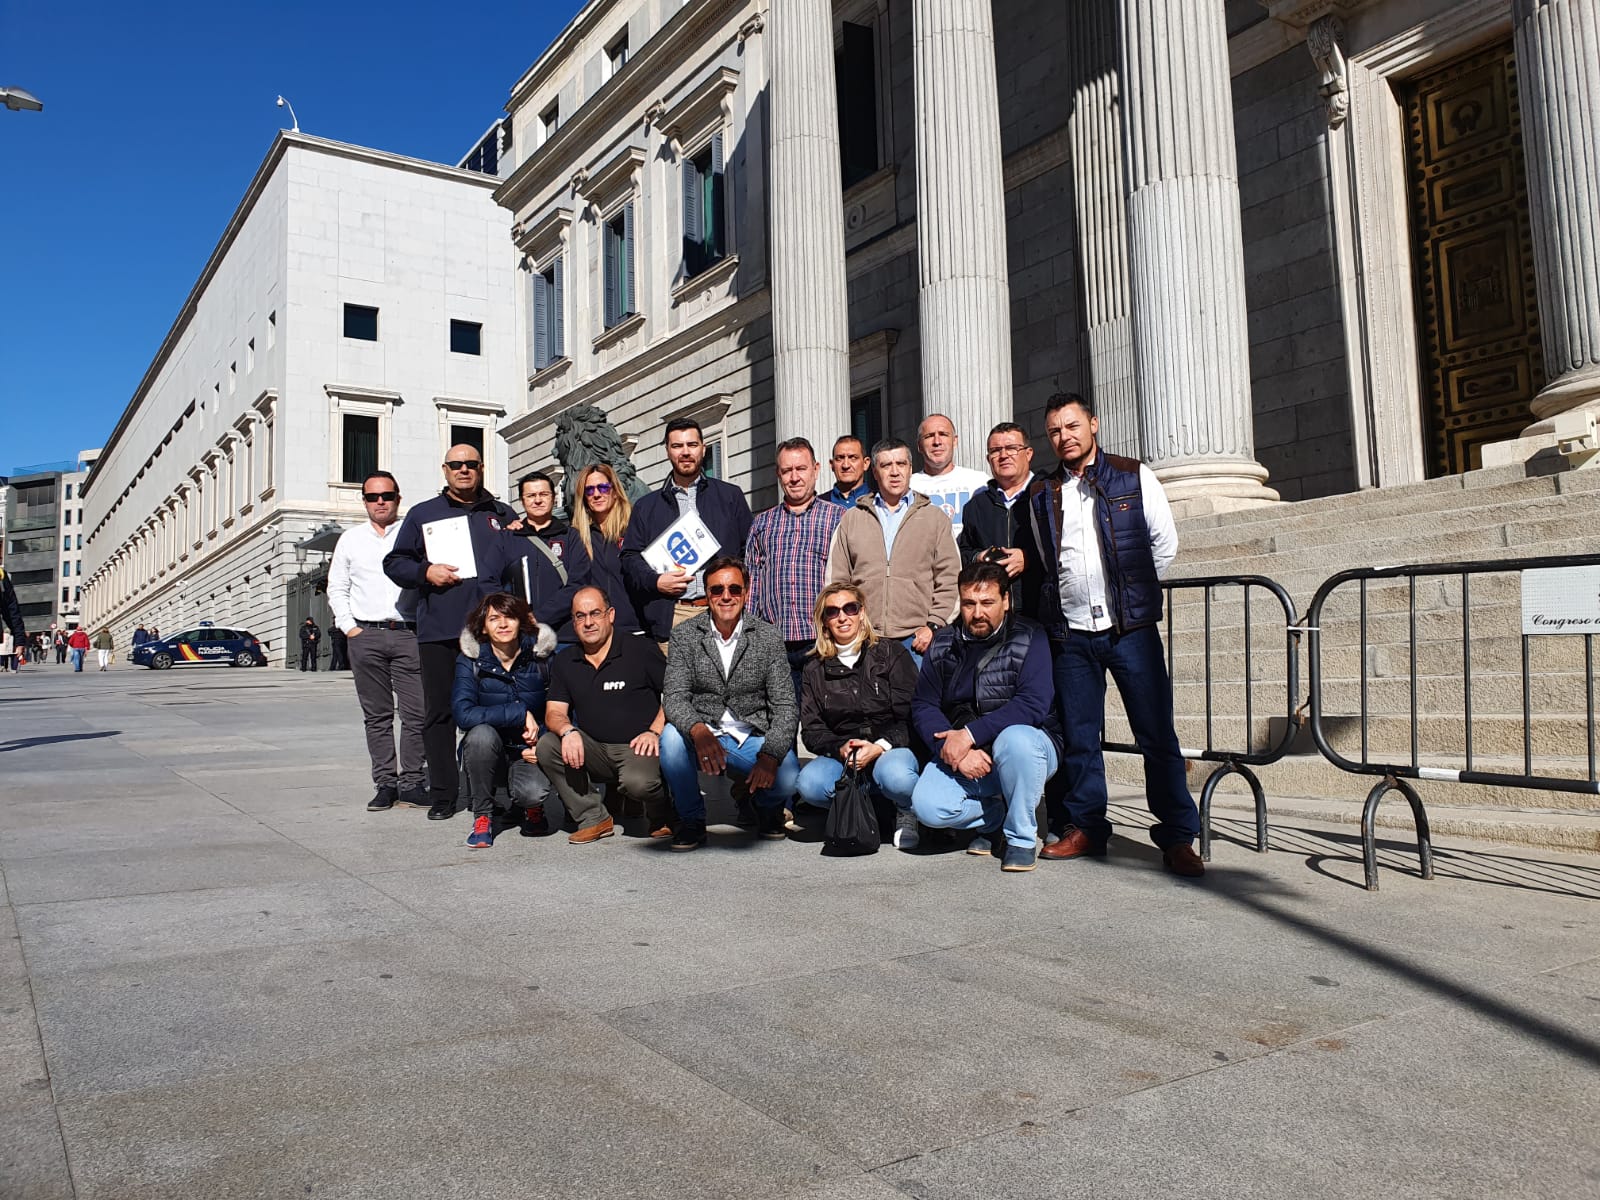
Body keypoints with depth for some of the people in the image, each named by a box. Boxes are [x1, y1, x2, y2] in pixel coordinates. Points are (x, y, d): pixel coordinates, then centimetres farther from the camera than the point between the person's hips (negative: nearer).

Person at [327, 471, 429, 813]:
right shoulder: (350, 539, 16)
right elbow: (336, 589, 18)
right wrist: (348, 627, 5)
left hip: (408, 633, -2)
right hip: (365, 635, 2)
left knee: (416, 712, -7)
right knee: (377, 715, 4)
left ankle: (411, 783, 0)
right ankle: (385, 784, 9)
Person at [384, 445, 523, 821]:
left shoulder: (503, 516, 18)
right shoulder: (422, 514, 15)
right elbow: (394, 562, 12)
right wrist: (426, 572, -6)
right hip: (439, 631, 0)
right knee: (439, 712, 2)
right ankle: (442, 793, 9)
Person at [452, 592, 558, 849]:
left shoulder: (539, 656, -6)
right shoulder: (471, 660, -8)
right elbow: (463, 714, -23)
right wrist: (521, 714, -25)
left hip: (528, 752, -1)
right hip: (487, 752, 1)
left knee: (535, 792, -32)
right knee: (481, 733, -33)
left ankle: (530, 808, 10)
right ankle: (482, 816, -11)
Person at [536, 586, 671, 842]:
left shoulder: (642, 650, -3)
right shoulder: (564, 662, 10)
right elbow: (555, 712, 4)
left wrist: (655, 731, -15)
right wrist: (568, 731, -19)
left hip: (638, 746, -4)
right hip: (593, 751, 5)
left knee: (637, 781, -35)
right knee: (547, 746, -21)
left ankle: (661, 817, 3)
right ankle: (594, 818, -9)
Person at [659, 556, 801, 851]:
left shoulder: (767, 637, -2)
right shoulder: (684, 635, -1)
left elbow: (785, 706, -6)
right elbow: (674, 697, -11)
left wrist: (770, 755, -24)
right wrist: (698, 730, -34)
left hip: (753, 739, 0)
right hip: (703, 736, 0)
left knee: (788, 777, -28)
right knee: (672, 736, -32)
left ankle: (767, 807, 13)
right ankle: (691, 820, -4)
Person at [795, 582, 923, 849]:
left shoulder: (891, 653, 4)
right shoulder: (815, 670, 13)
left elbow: (913, 714, -3)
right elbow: (811, 730, 6)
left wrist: (880, 746, -19)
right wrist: (840, 748, -16)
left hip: (893, 749, -2)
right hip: (842, 756, 2)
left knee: (895, 776, -37)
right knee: (808, 784, -29)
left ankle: (907, 813, -2)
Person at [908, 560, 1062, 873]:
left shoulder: (1029, 638, -7)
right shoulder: (943, 644, 5)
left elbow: (1033, 704, -21)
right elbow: (923, 706, -1)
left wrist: (970, 734, -27)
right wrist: (955, 749, -19)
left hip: (1029, 746, -3)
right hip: (960, 755, 3)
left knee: (1014, 740, -38)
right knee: (927, 806, -22)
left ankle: (1022, 837, -13)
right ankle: (997, 819, 8)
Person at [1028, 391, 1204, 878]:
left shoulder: (1134, 477, 3)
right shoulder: (1042, 495, 11)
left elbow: (1165, 542, 6)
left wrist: (1135, 593, 9)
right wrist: (1070, 599, 12)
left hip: (1131, 627, -3)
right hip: (1071, 632, 3)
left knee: (1156, 733, -3)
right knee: (1079, 736, 8)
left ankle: (1178, 837, 4)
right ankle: (1086, 828, 20)